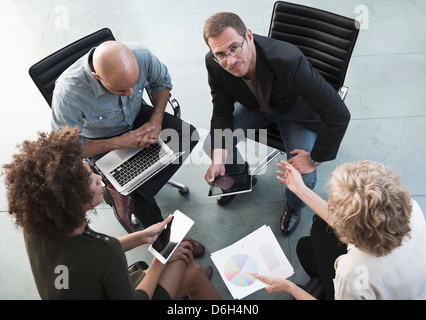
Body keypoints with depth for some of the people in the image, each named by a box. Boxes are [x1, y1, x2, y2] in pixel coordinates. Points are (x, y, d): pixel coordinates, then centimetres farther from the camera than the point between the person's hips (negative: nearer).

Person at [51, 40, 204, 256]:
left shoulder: (141, 56, -28)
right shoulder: (68, 94, -37)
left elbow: (162, 81, -4)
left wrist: (156, 120, -18)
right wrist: (119, 143, -27)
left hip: (137, 117, 4)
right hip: (105, 142, -4)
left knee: (189, 135, -17)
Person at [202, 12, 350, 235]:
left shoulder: (289, 60, -43)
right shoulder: (214, 64, -26)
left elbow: (338, 114, -37)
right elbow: (222, 112, -11)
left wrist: (315, 159, -26)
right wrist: (218, 159, -22)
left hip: (296, 112, -4)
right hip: (255, 106, 4)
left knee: (303, 179, -20)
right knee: (211, 145, -8)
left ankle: (293, 205, 21)